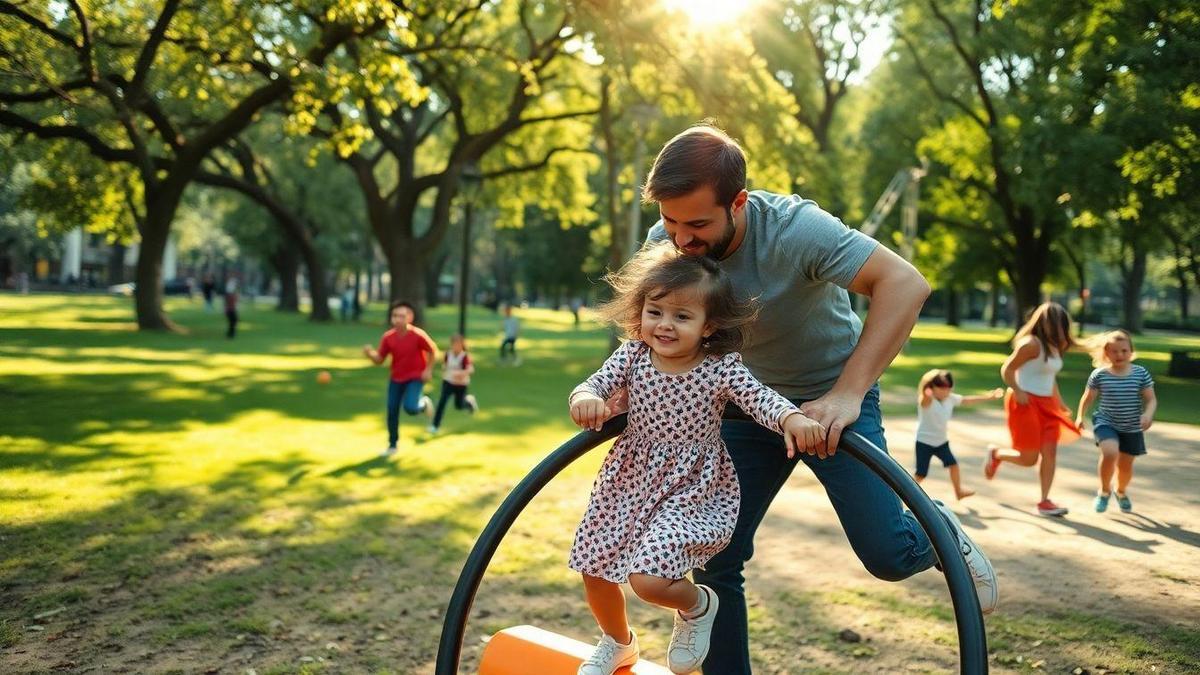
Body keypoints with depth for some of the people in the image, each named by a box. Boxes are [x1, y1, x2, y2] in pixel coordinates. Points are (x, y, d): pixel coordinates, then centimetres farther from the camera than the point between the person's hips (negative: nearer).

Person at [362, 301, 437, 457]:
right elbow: (379, 360, -3)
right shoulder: (388, 337, -10)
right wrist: (370, 353, -23)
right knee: (392, 411, 4)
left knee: (410, 408, -23)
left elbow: (433, 351, -6)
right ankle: (392, 445, 20)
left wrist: (428, 370, -11)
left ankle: (424, 403, 15)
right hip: (396, 378, 4)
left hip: (416, 377, -4)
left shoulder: (418, 335, -20)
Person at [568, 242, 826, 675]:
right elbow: (595, 384, -12)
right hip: (630, 481, 5)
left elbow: (761, 397, -26)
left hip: (693, 491, -5)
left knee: (648, 579, -21)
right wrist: (585, 399, -36)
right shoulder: (632, 356, -7)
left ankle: (698, 606, 17)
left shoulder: (720, 369, -16)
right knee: (594, 572, 15)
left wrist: (792, 417, -47)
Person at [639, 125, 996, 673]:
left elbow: (906, 284, -38)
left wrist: (846, 394, -43)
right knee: (715, 560, 0)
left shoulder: (795, 228, -31)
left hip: (832, 397, -4)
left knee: (887, 554, -10)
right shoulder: (664, 244, -16)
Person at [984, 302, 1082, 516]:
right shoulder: (1031, 343, -15)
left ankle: (1045, 502, 6)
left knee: (1050, 452, 0)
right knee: (1029, 458, -3)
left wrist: (1059, 402, 18)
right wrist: (1018, 392, -21)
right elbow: (1007, 369, -16)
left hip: (1046, 404, 8)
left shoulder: (1054, 347, 13)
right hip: (1026, 403, -8)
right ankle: (995, 453, 26)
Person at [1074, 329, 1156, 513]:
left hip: (1132, 428, 2)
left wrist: (1147, 414, -21)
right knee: (1110, 453, -28)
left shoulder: (1141, 373, -6)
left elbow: (1151, 399, -3)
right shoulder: (1099, 374, -8)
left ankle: (1121, 492, 47)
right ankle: (1104, 491, 0)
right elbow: (1088, 398, 4)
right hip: (1106, 422, -2)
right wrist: (1080, 416, -2)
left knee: (1126, 465, 12)